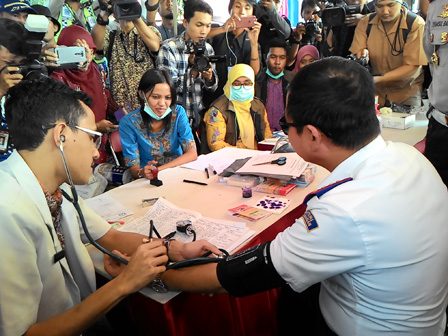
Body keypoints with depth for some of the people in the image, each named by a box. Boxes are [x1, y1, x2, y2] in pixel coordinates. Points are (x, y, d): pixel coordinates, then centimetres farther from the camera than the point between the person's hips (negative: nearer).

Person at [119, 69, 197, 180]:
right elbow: (134, 169, -7)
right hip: (149, 182, -1)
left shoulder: (178, 113, -3)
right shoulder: (128, 123, -8)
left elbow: (192, 153, -8)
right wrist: (142, 172, -31)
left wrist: (159, 169, -21)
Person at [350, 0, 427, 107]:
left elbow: (412, 66, -19)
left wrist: (378, 79, -30)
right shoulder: (365, 23, -3)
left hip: (406, 90, -2)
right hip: (375, 90, 2)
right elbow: (356, 56, -3)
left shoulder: (416, 24, -14)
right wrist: (362, 55, -28)